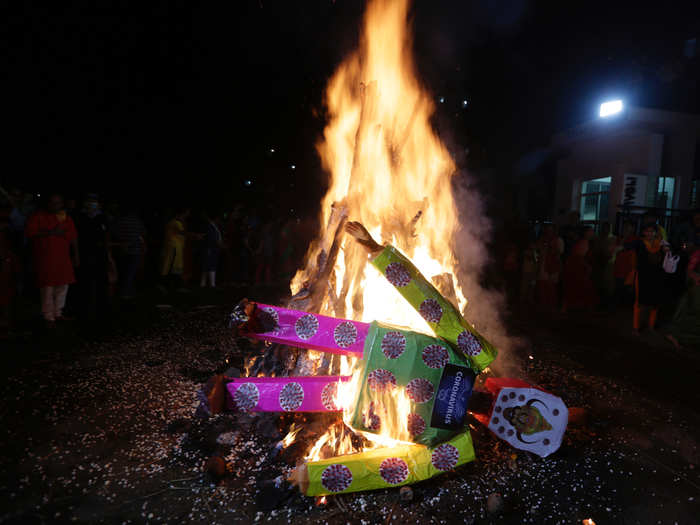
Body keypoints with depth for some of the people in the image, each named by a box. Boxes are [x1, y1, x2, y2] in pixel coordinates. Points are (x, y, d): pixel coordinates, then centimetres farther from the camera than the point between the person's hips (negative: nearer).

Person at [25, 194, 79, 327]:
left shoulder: (67, 219, 11)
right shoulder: (39, 216, -1)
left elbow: (73, 238, 13)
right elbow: (29, 233, -10)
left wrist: (76, 255, 11)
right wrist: (50, 232, -17)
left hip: (63, 258, 4)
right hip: (45, 258, -4)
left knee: (63, 286, 8)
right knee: (47, 288, -4)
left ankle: (57, 313, 23)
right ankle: (49, 317, 6)